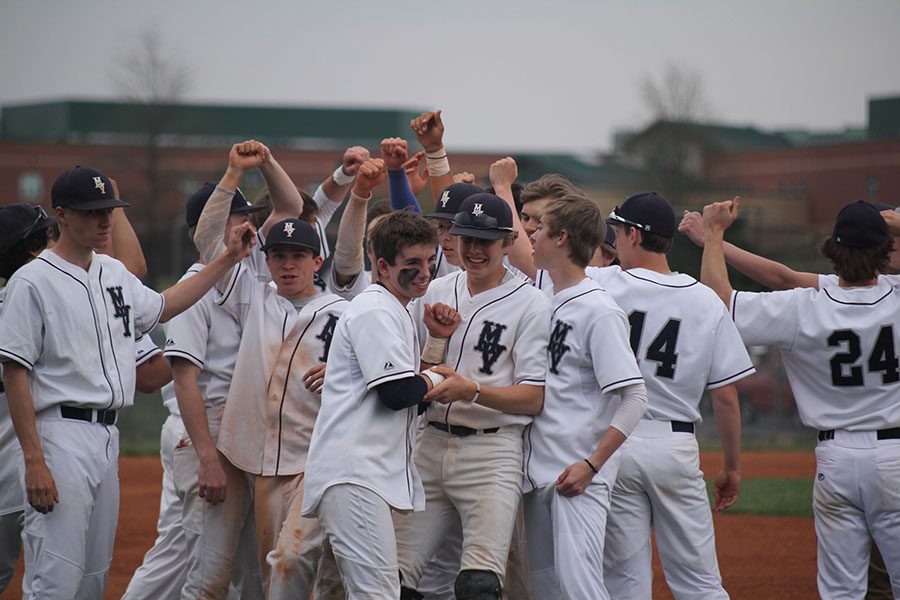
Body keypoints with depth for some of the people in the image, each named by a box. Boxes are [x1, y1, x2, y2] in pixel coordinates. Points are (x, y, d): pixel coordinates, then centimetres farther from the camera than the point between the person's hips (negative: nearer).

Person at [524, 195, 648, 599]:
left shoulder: (599, 311, -11)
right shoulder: (542, 302, 13)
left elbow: (634, 398, -15)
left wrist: (591, 464, -21)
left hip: (578, 476, -9)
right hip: (536, 473, 9)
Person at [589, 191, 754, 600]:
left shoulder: (604, 286, -6)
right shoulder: (706, 301, 1)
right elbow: (726, 395, 1)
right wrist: (732, 466, 12)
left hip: (613, 442, -1)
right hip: (677, 448, 2)